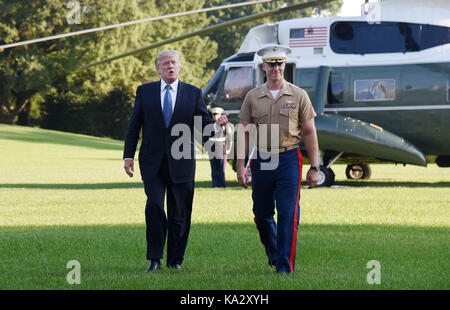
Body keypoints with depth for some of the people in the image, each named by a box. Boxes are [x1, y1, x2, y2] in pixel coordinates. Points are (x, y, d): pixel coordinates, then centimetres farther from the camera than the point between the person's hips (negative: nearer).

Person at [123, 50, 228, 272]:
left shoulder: (193, 93, 7)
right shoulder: (145, 92, 8)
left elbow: (203, 124, 5)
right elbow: (134, 126, 9)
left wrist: (216, 125, -18)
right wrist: (128, 156, 3)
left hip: (181, 162, 1)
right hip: (152, 162, 0)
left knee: (180, 213, 2)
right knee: (154, 206, -13)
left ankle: (175, 260, 14)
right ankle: (155, 259, -4)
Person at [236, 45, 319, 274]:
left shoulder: (298, 96, 3)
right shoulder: (252, 97, 6)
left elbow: (309, 133, 5)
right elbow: (243, 131, 5)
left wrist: (314, 167, 2)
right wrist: (240, 165, -4)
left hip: (289, 160, -2)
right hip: (261, 161, 2)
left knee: (288, 214, -8)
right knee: (262, 215, 9)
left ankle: (285, 266, -5)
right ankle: (273, 253, 35)